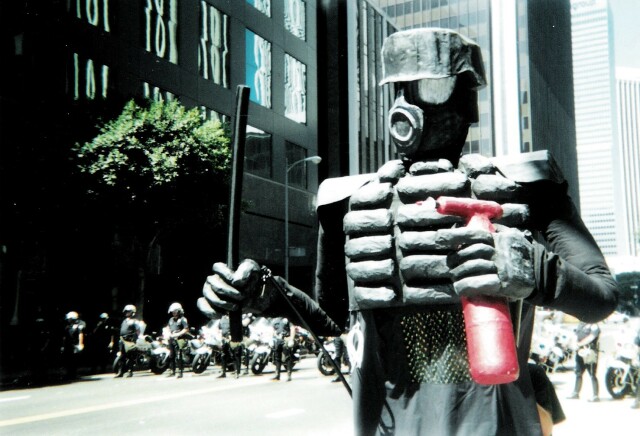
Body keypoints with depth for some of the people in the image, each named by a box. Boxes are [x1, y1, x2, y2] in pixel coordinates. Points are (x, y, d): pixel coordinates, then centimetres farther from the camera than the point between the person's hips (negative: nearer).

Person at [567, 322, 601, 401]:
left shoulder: (594, 326, -9)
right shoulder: (580, 325, 16)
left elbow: (590, 338, -18)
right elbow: (576, 336, 17)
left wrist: (579, 344, -15)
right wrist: (575, 344, -2)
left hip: (590, 352, -9)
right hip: (580, 352, 9)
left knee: (592, 375, -7)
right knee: (578, 373, 16)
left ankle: (596, 396, -3)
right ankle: (576, 393, 27)